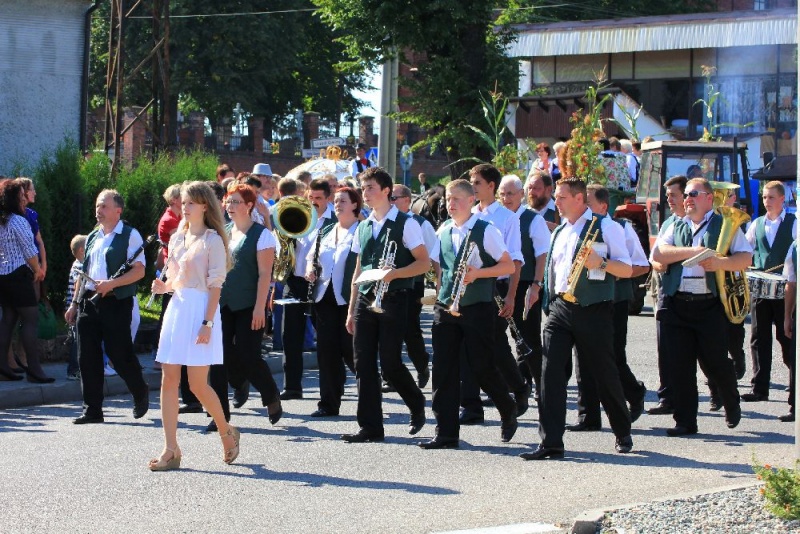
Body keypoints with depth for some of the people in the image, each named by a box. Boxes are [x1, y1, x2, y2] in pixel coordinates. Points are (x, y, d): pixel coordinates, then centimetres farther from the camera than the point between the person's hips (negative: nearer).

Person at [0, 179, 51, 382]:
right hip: (18, 275, -8)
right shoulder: (18, 221, -13)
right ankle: (34, 369, -9)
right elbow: (29, 250, -13)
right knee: (30, 320, -6)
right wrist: (38, 270, 4)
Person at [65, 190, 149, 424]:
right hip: (89, 301, 6)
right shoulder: (92, 237, 18)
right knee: (87, 358, 2)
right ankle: (92, 410, 8)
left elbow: (139, 270, -11)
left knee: (120, 354, -3)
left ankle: (140, 394, 24)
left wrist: (111, 284, -21)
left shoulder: (130, 235, -3)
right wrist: (74, 304, 18)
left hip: (116, 302, -6)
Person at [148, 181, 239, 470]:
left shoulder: (212, 240, -5)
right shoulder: (177, 238, 14)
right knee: (168, 380, 0)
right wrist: (163, 286, -2)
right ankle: (171, 450, 1)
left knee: (198, 384, -6)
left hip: (200, 310, -7)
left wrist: (208, 323, -16)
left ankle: (227, 432, 19)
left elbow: (215, 285, -9)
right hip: (176, 309, 7)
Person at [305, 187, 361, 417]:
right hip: (325, 297, 6)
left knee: (350, 350, -5)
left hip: (349, 299, -6)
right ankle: (329, 403, 10)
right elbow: (311, 254, 23)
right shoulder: (326, 231, 16)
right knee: (327, 350, 5)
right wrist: (310, 268, 3)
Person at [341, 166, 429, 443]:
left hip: (393, 299, -6)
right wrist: (351, 309, 16)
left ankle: (417, 405, 21)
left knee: (390, 363, -7)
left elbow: (424, 262, -7)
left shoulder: (405, 224, -4)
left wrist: (395, 273, -23)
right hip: (365, 299, 6)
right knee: (363, 363, 1)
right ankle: (370, 427, 5)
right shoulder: (363, 227, 15)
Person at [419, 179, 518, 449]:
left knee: (481, 367, -1)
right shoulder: (443, 231, 11)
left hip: (477, 307, -5)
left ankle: (508, 412, 26)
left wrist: (478, 273, -18)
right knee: (443, 371, -2)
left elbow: (509, 266, -7)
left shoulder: (486, 231, -6)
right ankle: (446, 433, 1)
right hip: (445, 307, 5)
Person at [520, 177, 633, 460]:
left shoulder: (605, 227, -1)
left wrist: (600, 262, -21)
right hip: (559, 307, 5)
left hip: (593, 310, -5)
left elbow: (626, 269, -4)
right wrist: (549, 303, 17)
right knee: (551, 372, -9)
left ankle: (623, 434, 27)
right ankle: (551, 442, -11)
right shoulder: (559, 232, 19)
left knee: (604, 374, 6)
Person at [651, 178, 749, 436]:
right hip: (676, 305, 3)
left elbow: (746, 257, -3)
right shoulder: (677, 227, 16)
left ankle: (732, 406, 28)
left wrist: (720, 263, -19)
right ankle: (685, 421, 8)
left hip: (711, 305, -3)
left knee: (715, 362, 1)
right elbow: (658, 253, 0)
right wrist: (691, 251, -11)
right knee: (679, 366, 1)